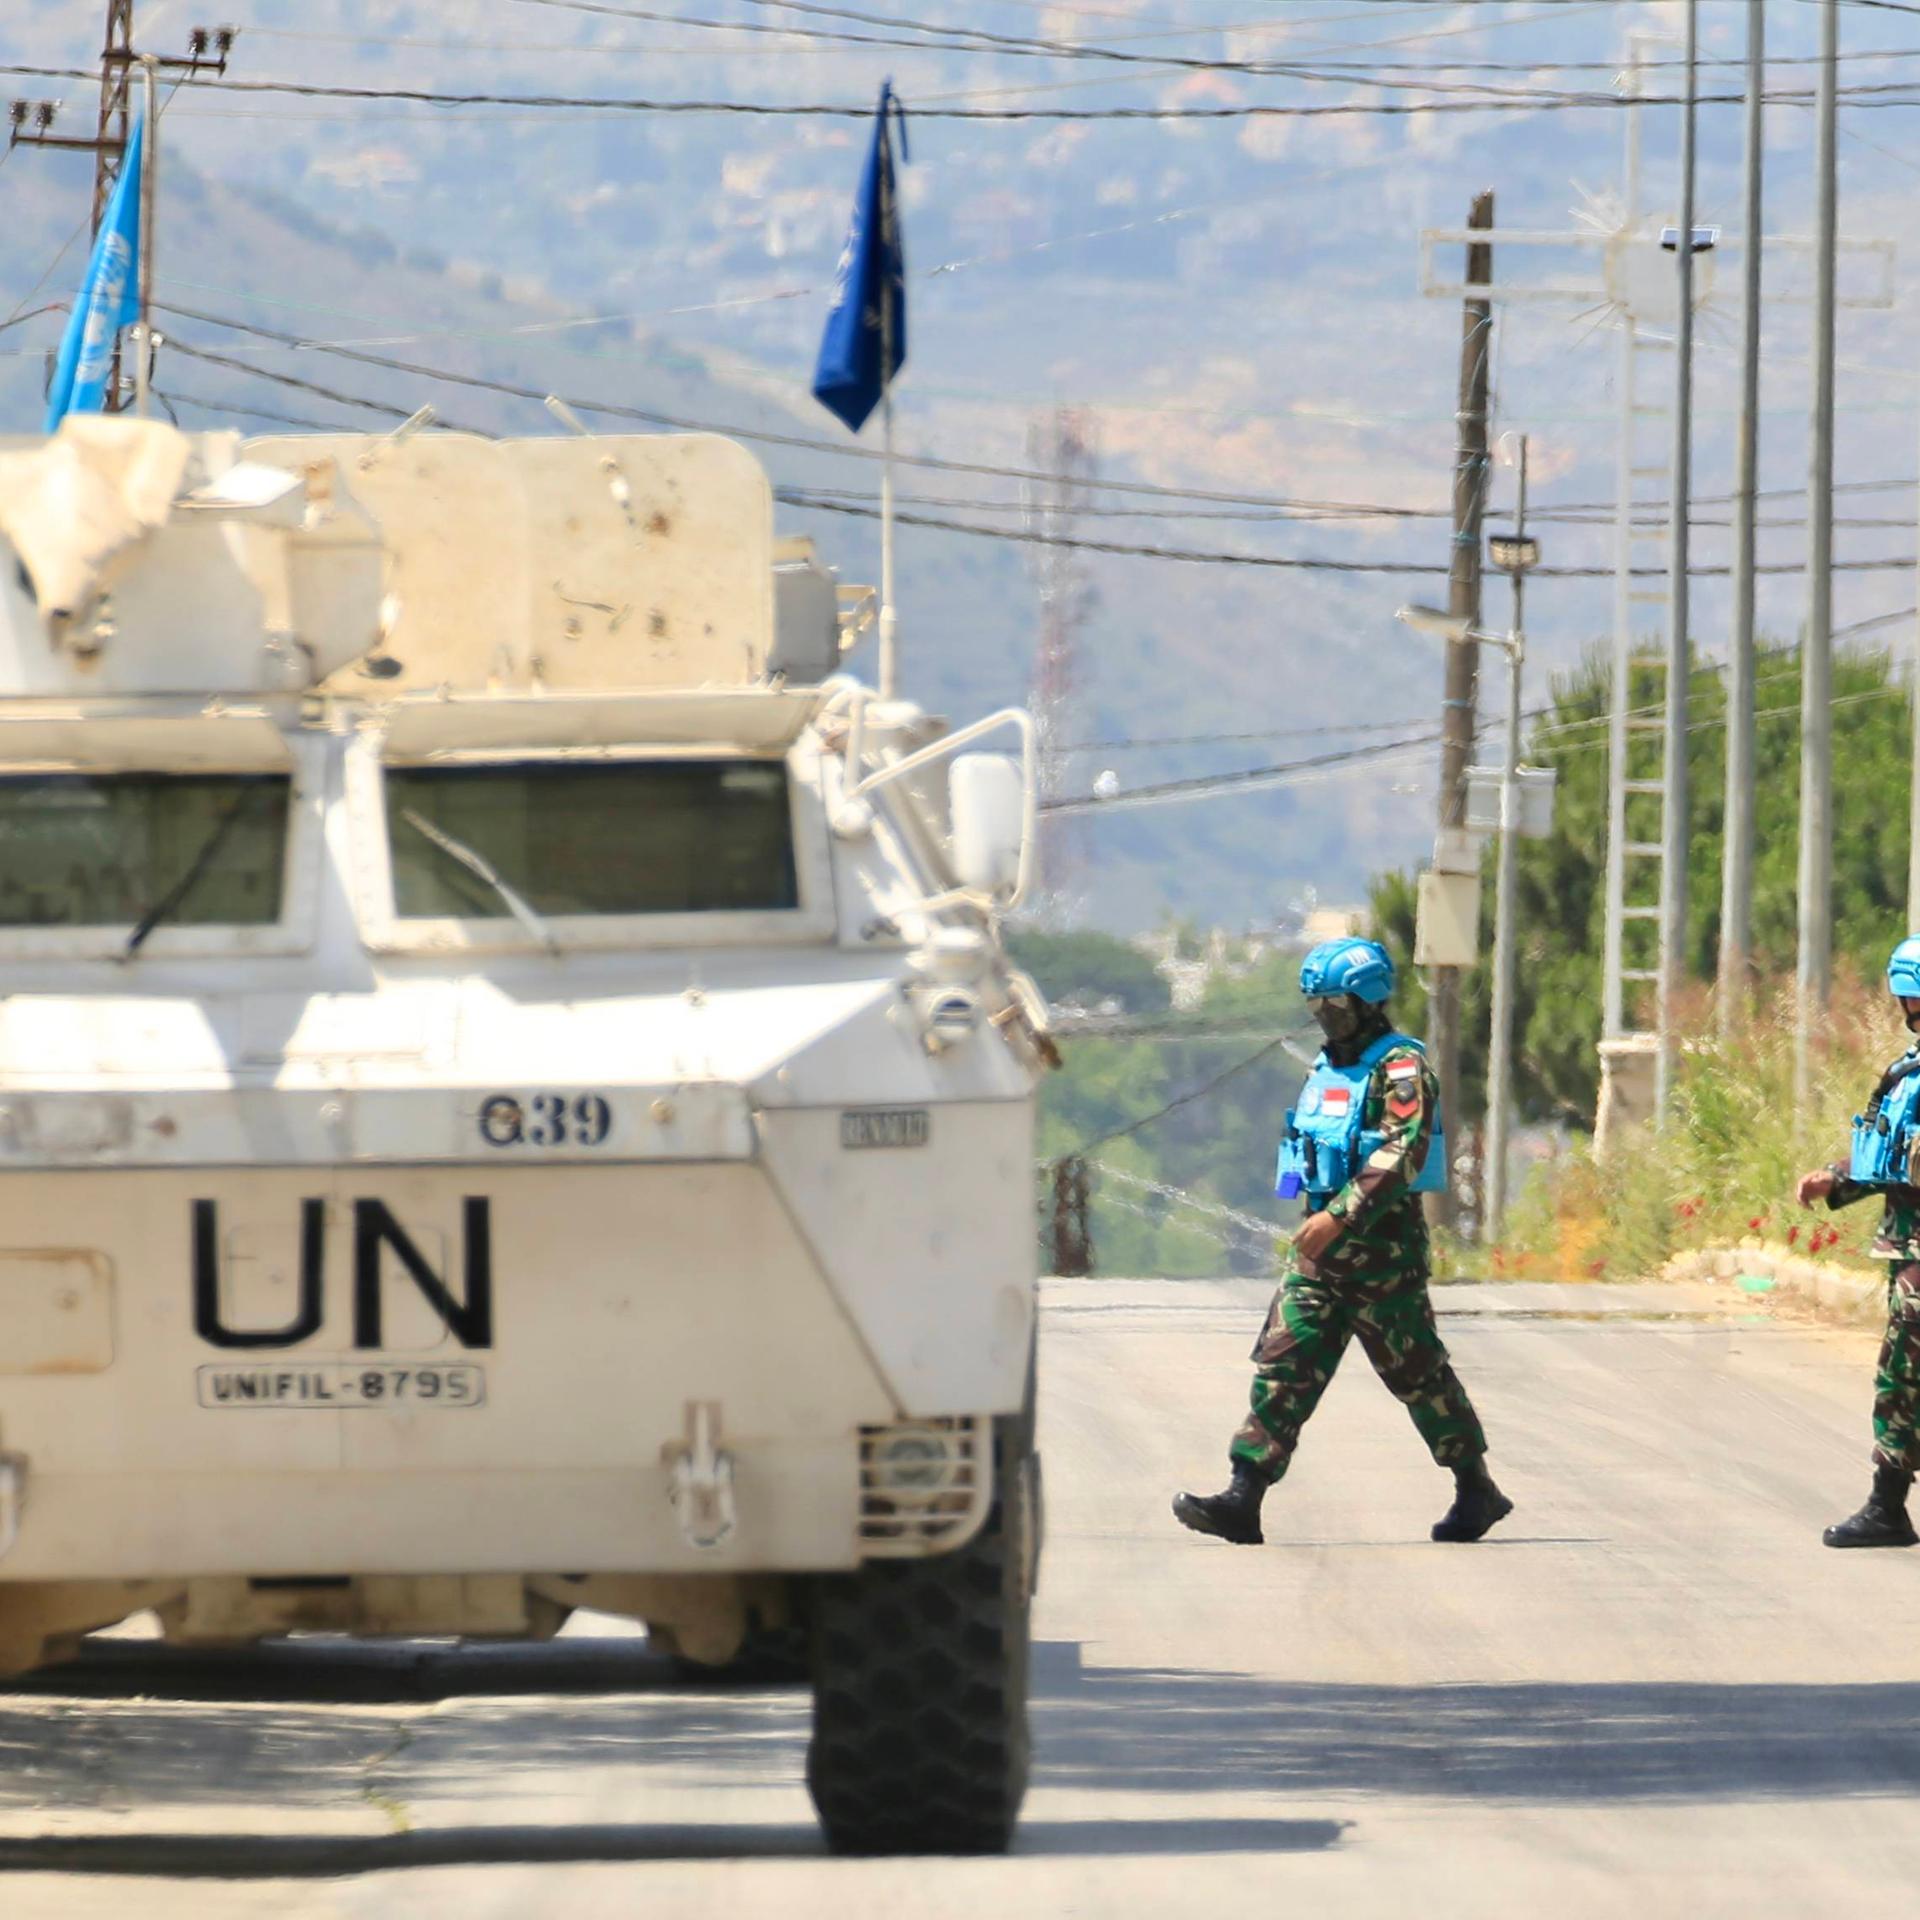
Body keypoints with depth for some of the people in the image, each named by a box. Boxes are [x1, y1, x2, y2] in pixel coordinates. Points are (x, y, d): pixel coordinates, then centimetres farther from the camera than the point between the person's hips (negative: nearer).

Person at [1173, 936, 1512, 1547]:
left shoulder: (1401, 1067, -11)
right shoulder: (1327, 1068, 16)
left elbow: (1404, 1153, -23)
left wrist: (1340, 1216, -29)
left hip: (1382, 1245, -8)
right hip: (1323, 1244, 8)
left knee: (1417, 1372, 3)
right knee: (1283, 1364, -4)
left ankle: (1476, 1490, 18)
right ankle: (1243, 1499, -11)